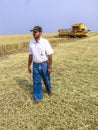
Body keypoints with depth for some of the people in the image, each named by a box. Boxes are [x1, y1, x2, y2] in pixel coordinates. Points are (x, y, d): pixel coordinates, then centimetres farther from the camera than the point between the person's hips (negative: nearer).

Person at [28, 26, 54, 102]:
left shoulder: (45, 42, -16)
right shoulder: (31, 43, -1)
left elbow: (50, 55, -13)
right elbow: (30, 55, 8)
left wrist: (50, 67, -14)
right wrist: (29, 65, 10)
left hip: (44, 65, -3)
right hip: (35, 65, 3)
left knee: (46, 80, 17)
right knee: (36, 82, 8)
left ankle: (49, 90, 47)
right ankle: (38, 98, 23)